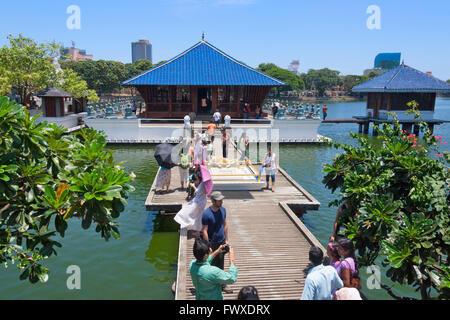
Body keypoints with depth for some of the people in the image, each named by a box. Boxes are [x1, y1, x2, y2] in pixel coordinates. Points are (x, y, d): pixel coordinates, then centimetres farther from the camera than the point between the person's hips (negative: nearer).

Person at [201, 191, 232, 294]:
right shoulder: (206, 214, -22)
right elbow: (204, 231, -18)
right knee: (212, 266, 9)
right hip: (212, 244, -5)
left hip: (222, 242, 5)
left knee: (220, 265, 17)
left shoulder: (223, 210, -3)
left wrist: (227, 239, 9)